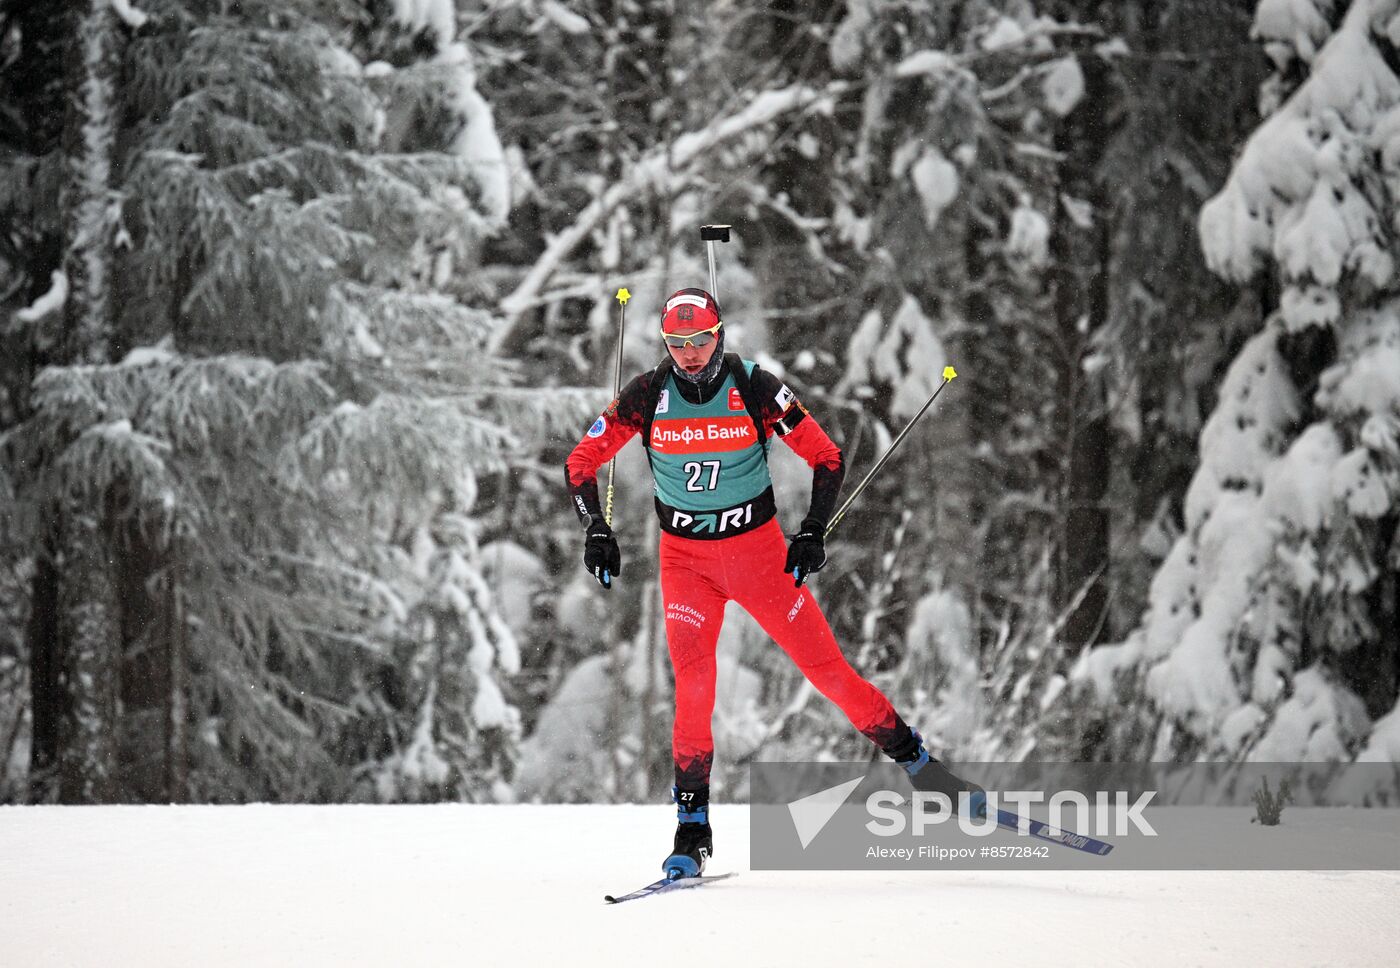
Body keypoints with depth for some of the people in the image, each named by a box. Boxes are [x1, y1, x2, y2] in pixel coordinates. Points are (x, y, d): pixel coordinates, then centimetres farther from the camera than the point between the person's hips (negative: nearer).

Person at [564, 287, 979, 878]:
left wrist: (813, 532, -15)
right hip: (685, 557, 1)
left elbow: (827, 457, -5)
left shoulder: (754, 388, -12)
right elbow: (582, 462, 1)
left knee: (826, 668, -2)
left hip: (759, 550, -1)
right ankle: (692, 828, -8)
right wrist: (596, 530, -11)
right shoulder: (647, 396, -8)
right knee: (693, 686, -15)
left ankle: (918, 763, 12)